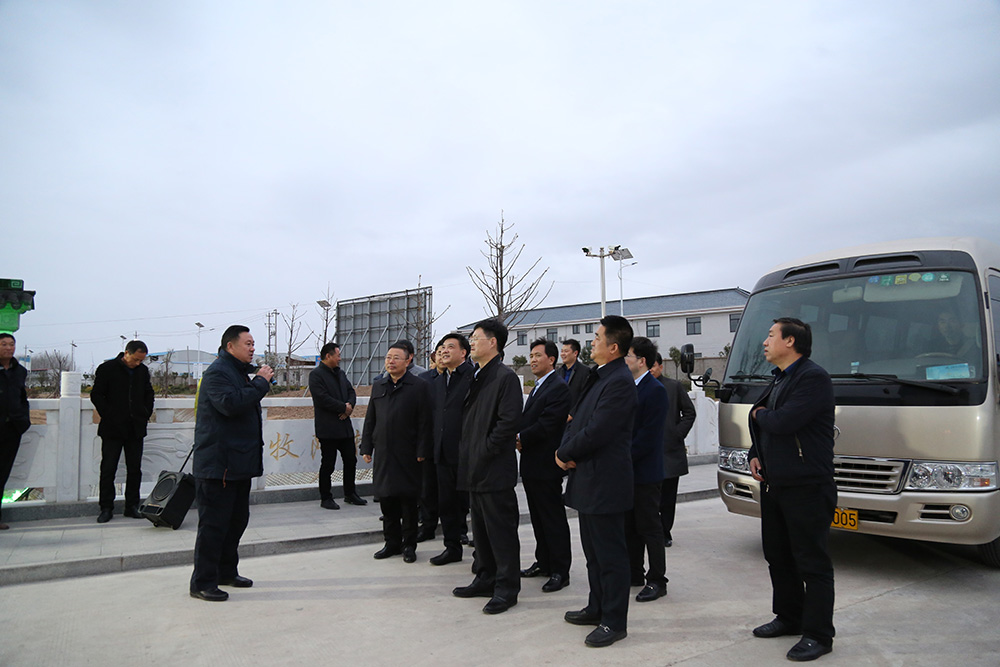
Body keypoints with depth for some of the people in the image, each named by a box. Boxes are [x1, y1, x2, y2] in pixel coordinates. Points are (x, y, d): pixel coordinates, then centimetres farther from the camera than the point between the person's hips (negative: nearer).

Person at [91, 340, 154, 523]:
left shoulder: (143, 371, 8)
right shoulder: (107, 369, -4)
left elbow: (149, 394, 20)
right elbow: (96, 395, -2)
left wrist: (146, 415, 9)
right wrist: (108, 416, -7)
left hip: (136, 429, 4)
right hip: (112, 429, -3)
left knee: (135, 469, 6)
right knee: (108, 469, 1)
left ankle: (132, 506, 15)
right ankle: (106, 508, 11)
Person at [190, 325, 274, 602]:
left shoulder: (239, 372, 19)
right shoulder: (218, 372, -13)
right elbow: (230, 403, -29)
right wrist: (261, 382, -22)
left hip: (239, 462, 10)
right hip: (219, 463, -10)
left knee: (236, 519, 17)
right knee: (214, 523, -3)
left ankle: (226, 571, 29)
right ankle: (202, 582, 7)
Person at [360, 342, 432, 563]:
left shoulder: (418, 386, -3)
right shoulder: (378, 386, 13)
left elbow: (424, 422, -6)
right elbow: (370, 420, 16)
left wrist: (421, 452, -10)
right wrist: (366, 448, 10)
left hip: (407, 454, -5)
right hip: (383, 453, 5)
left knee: (408, 499, 2)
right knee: (386, 498, 9)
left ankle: (409, 545, 15)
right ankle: (392, 542, 22)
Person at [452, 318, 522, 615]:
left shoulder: (506, 377, -13)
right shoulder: (475, 377, 14)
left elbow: (508, 422, -20)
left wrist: (484, 453, -17)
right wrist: (468, 456, 11)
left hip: (495, 469, -9)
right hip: (475, 469, 9)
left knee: (501, 529, 1)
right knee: (481, 527, 18)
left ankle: (507, 588, 12)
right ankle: (485, 579, 31)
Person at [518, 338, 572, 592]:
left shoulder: (559, 388, -15)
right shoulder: (538, 387, 17)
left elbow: (546, 425, -22)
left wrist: (521, 438, -12)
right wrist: (520, 439, -1)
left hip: (546, 465, -10)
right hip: (532, 464, 10)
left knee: (553, 518, -2)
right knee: (538, 517, 17)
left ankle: (560, 571, 7)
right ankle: (543, 562, 29)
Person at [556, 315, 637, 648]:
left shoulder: (620, 382, -20)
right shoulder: (598, 377, 12)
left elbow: (595, 433, -24)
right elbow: (576, 420, 14)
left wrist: (564, 453, -9)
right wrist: (566, 450, -4)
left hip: (605, 483, -10)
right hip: (589, 481, 10)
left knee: (610, 555, 3)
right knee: (594, 553, 21)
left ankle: (614, 621, 16)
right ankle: (597, 608, 35)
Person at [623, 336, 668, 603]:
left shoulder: (655, 390, -13)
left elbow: (648, 436, -18)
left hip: (644, 471, -8)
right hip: (624, 470, 8)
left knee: (649, 528, 2)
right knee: (629, 526, 15)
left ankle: (657, 580, 12)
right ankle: (634, 574, 27)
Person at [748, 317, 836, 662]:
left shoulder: (813, 377, -16)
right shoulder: (778, 379, 16)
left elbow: (784, 422, -27)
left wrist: (760, 414, -5)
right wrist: (755, 455, 7)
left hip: (807, 488, -10)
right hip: (773, 484, 10)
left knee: (812, 562, 1)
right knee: (778, 556, 18)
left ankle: (818, 634, 13)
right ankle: (788, 618, 34)